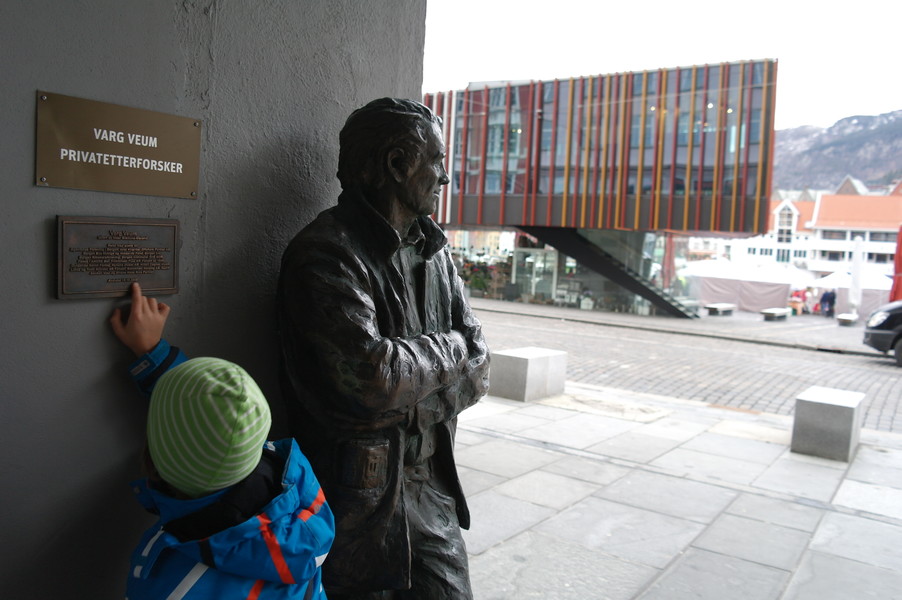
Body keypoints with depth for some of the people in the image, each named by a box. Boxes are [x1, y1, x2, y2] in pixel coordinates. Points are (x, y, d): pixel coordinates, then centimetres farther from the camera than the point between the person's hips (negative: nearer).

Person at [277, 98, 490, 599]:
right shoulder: (326, 253, -18)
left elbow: (475, 363, 3)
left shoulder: (433, 248, 7)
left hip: (433, 486, 7)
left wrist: (412, 408, -13)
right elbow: (371, 378, -29)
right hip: (362, 497, -7)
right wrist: (446, 348, -11)